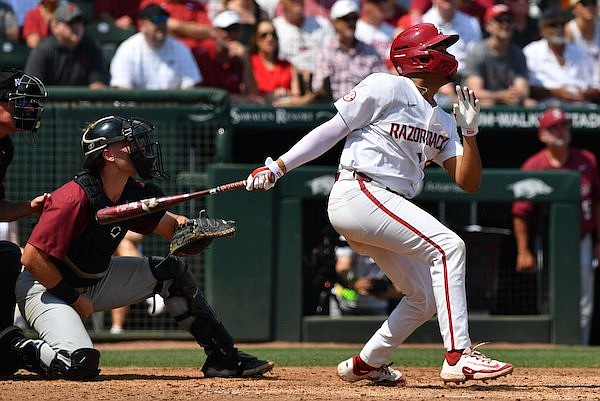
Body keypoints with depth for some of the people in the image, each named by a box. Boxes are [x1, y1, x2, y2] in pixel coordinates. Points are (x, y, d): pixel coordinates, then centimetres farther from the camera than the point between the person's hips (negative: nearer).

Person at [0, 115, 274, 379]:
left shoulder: (135, 193, -5)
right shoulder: (75, 198, -29)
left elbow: (168, 225, 11)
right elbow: (32, 258, -28)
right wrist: (73, 298, -19)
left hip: (96, 278, 9)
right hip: (44, 287, -9)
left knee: (171, 271, 4)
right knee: (81, 364, -30)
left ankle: (224, 358, 11)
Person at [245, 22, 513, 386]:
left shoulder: (442, 122, 17)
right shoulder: (387, 88, -4)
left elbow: (468, 182, 10)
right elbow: (332, 130, -3)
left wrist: (470, 131, -4)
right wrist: (277, 167, -8)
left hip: (389, 209, 9)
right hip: (358, 192, -9)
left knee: (425, 297, 10)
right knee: (448, 246, -22)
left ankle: (365, 365, 27)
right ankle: (458, 355, -28)